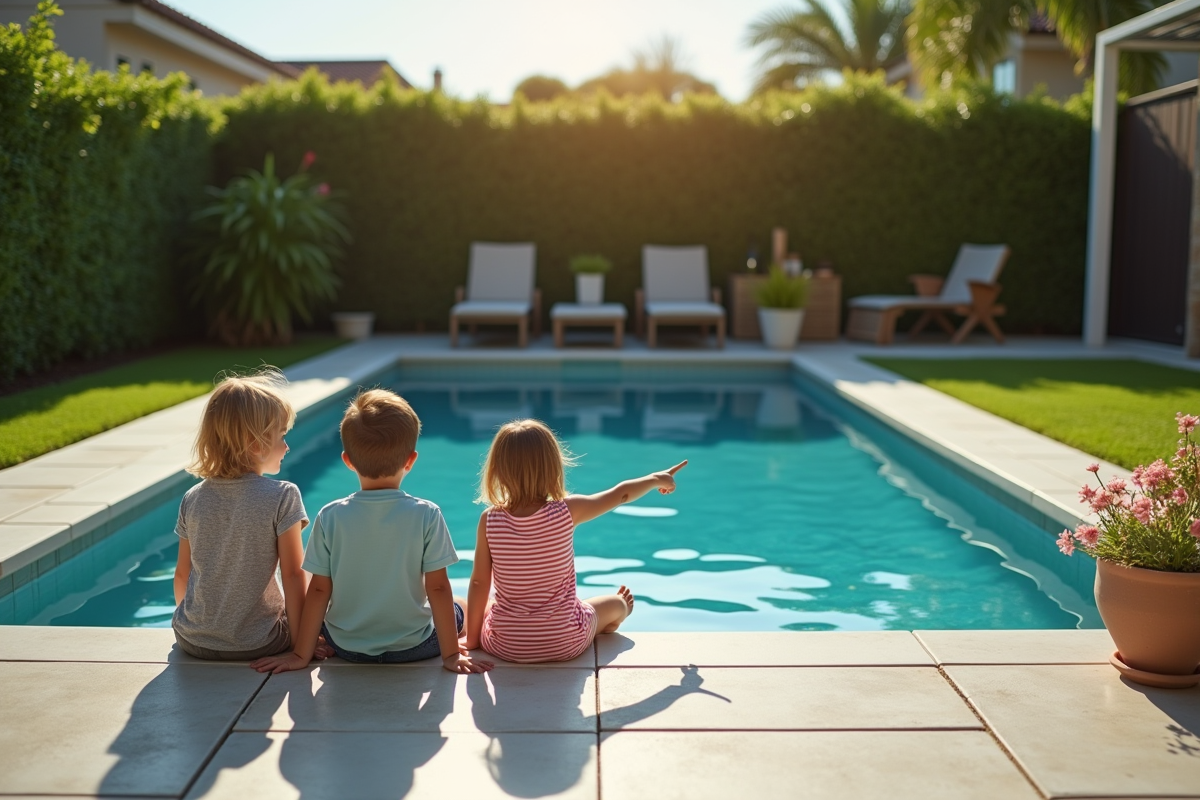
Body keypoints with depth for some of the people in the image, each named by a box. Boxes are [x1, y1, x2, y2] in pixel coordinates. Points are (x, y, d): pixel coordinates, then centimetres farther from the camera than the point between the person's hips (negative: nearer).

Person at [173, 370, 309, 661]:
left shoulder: (193, 499, -2)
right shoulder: (282, 497, -15)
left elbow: (182, 574, 7)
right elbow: (292, 574, -14)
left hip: (193, 641, 5)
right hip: (256, 645, -5)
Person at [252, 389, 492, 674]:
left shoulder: (330, 517, -13)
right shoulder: (427, 515, -17)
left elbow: (319, 589, -9)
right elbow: (438, 587, -14)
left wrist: (301, 654, 1)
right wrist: (450, 654, -5)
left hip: (347, 647, 1)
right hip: (413, 646, -1)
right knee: (463, 607, 26)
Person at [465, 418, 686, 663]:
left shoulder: (489, 520, -15)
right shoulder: (567, 511, -16)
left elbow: (479, 583, -10)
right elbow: (622, 494, 0)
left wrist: (472, 639, 3)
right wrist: (656, 479, 19)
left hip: (505, 646, 1)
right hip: (564, 643, 0)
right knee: (617, 604, 32)